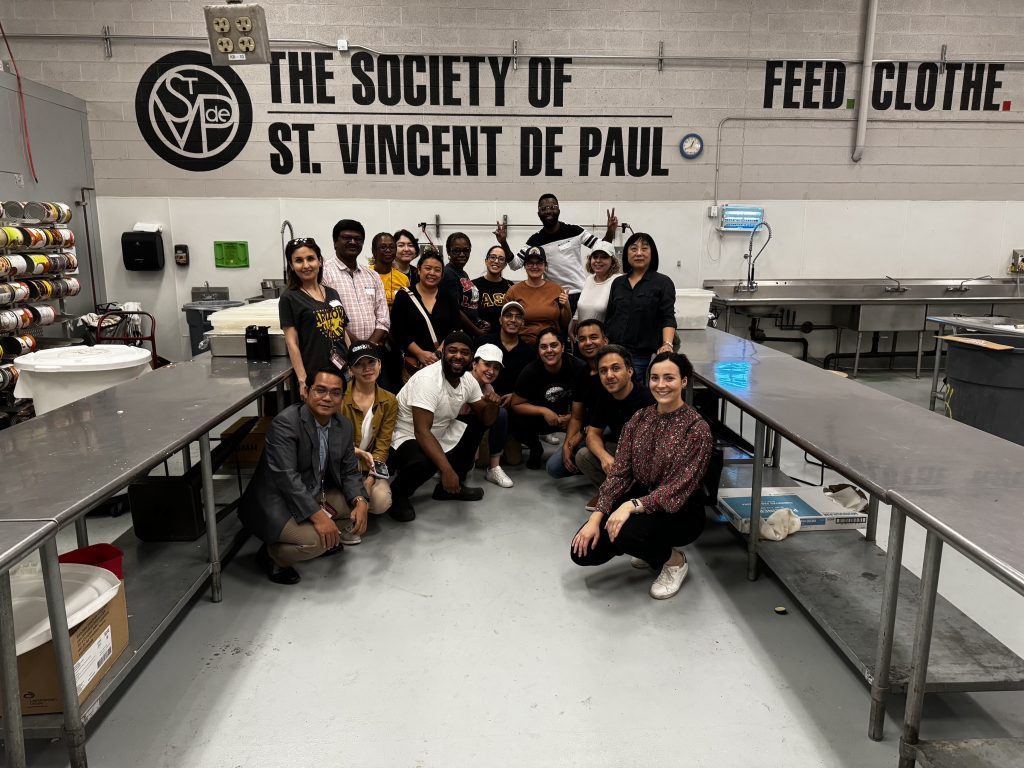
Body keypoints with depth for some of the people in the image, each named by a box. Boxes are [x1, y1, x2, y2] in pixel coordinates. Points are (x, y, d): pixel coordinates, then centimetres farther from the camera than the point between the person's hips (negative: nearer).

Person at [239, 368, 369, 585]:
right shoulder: (285, 423, -22)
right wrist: (317, 516, -35)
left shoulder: (345, 427, -1)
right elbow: (286, 476, -29)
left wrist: (360, 501, -17)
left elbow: (350, 472, 4)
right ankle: (271, 554, 2)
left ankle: (326, 538, 17)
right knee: (315, 541, -28)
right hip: (276, 502, -8)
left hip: (315, 496, 8)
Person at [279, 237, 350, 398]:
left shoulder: (332, 293, 13)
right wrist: (302, 380, -13)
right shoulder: (289, 298, -3)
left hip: (344, 371, 5)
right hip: (314, 374, -5)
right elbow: (292, 343, -7)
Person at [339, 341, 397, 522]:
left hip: (370, 466, 1)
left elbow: (383, 445, -2)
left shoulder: (389, 401, -1)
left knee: (381, 502, -26)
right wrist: (358, 452, -25)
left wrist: (370, 478, -16)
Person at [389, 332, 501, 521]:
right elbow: (422, 431, -33)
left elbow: (486, 420, 3)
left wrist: (492, 404, -21)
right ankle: (396, 495, -2)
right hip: (407, 437, -8)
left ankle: (453, 486, 11)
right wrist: (446, 469, -40)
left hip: (440, 435, 9)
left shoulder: (468, 380, -3)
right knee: (423, 464, -38)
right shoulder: (427, 379, -27)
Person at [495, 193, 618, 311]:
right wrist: (504, 243, -17)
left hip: (581, 292, 0)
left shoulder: (575, 231, -1)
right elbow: (515, 264, -2)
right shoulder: (535, 241, 1)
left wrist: (610, 232, -17)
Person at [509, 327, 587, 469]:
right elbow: (516, 404, -12)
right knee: (515, 422, -27)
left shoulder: (579, 367, -20)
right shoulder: (530, 372, -17)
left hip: (572, 417, 0)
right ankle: (535, 449, 9)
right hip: (541, 418, 1)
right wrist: (544, 411, -24)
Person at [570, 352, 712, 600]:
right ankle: (651, 549, 16)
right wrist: (596, 517, -14)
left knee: (622, 532, -34)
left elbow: (678, 488, -22)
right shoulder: (640, 418, 0)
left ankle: (675, 561, -1)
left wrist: (632, 506, -34)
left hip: (679, 511, -5)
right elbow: (619, 472, -4)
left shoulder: (696, 428, -16)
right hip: (638, 497, 6)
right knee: (583, 550, -10)